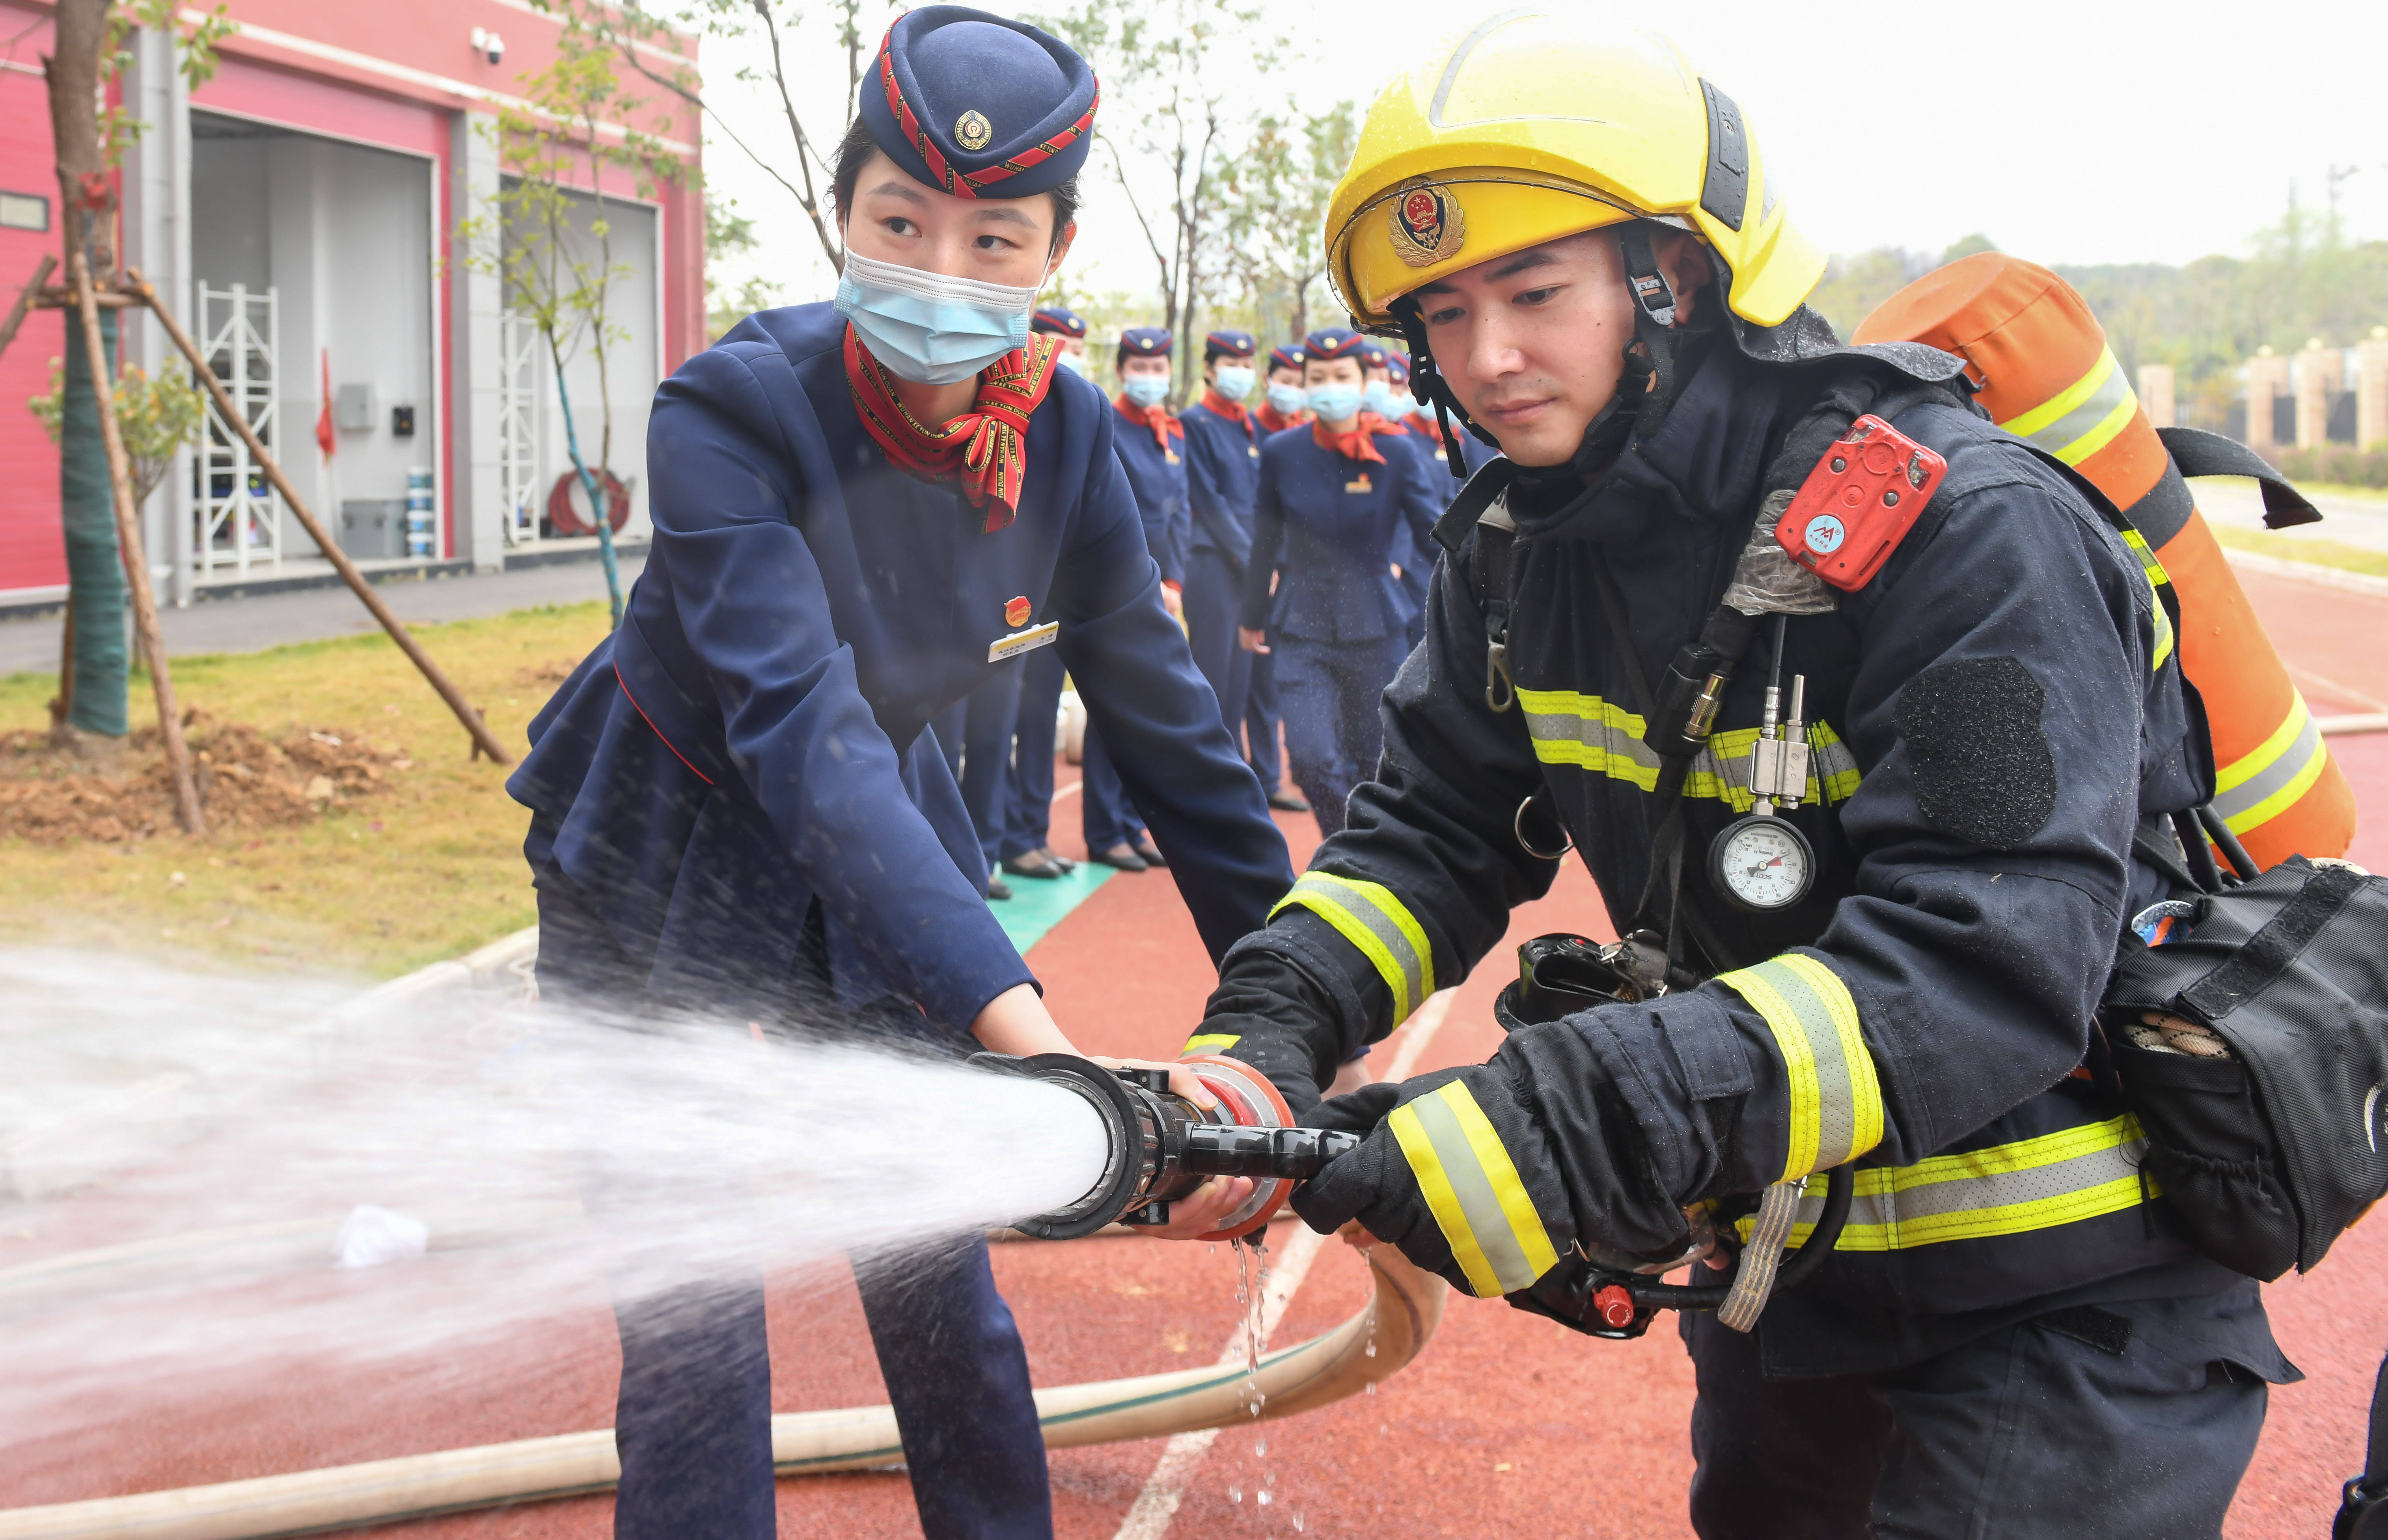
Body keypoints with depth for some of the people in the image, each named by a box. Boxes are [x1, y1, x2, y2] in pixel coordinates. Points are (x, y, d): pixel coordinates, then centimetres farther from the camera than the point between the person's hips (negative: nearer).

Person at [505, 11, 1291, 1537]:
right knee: (692, 1331, -4)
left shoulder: (1067, 437, -14)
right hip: (665, 887, -3)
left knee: (939, 1282, 9)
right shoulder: (735, 411, -29)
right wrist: (1017, 1024, -52)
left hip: (883, 860, 4)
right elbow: (803, 727, -41)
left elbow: (1162, 714, -6)